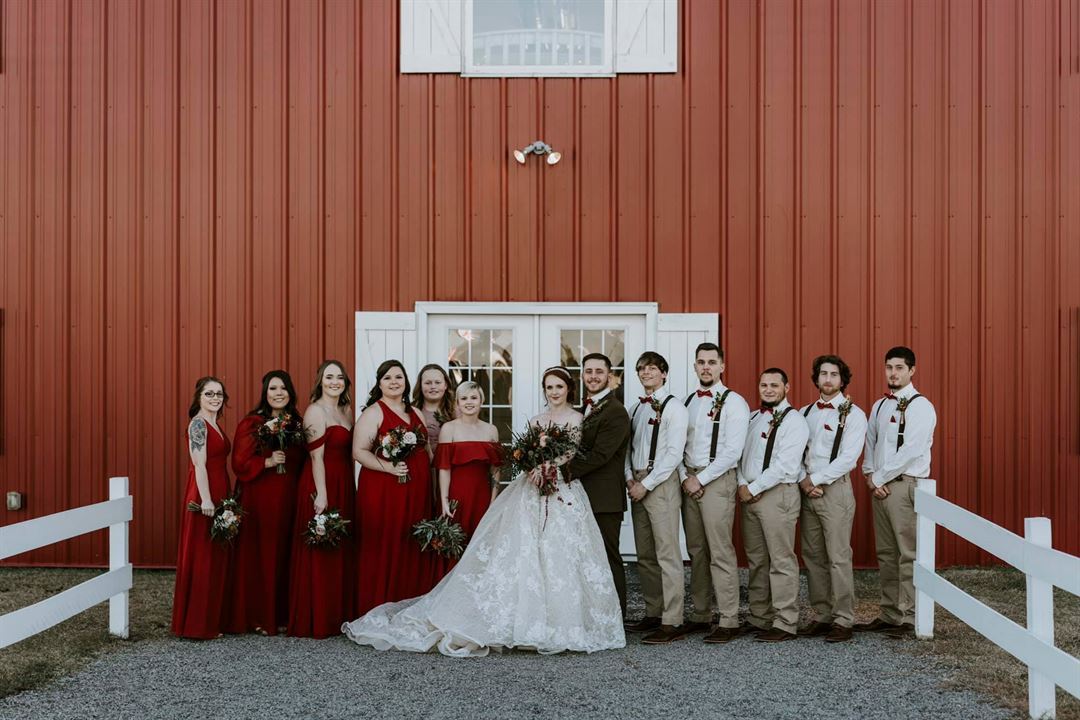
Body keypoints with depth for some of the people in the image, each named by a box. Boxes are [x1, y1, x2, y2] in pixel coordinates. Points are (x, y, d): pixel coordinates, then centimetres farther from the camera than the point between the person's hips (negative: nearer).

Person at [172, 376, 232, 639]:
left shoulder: (214, 425, 16)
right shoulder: (198, 423, -10)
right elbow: (199, 464, -18)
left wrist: (223, 501, 14)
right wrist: (205, 499, -24)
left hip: (218, 496, 9)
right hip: (205, 497, -9)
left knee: (215, 559, 13)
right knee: (202, 559, -3)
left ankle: (212, 620, 21)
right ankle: (198, 625, 5)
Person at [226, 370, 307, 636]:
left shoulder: (297, 423, 11)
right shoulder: (251, 424, -3)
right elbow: (240, 464, -9)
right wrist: (267, 462, -19)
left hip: (288, 499, 5)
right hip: (259, 499, -4)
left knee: (284, 554, 5)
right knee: (259, 556, -3)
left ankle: (281, 614, 15)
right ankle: (258, 617, 6)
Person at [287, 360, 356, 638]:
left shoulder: (347, 409, 14)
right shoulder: (315, 411, -10)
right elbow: (316, 456, -15)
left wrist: (352, 488, 10)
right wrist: (321, 494, -19)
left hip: (344, 486, 8)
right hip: (321, 485, -8)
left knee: (341, 552, 12)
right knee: (319, 555, -2)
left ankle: (338, 615, 22)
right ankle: (315, 622, 6)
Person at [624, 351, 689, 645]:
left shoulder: (673, 407, -5)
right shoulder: (637, 408, 16)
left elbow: (674, 453, -12)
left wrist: (646, 485, -13)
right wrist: (629, 477, 1)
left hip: (661, 484, -7)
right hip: (638, 484, 7)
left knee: (667, 554, -8)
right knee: (644, 555, 11)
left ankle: (672, 622, -6)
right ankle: (653, 613, 20)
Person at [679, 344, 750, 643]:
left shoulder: (733, 402, -5)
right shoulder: (687, 402, 15)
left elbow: (732, 452, -13)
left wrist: (700, 479, -13)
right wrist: (685, 477, -2)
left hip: (717, 481, -6)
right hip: (690, 481, 7)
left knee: (720, 553, -8)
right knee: (696, 551, 11)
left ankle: (728, 622, -3)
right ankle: (700, 616, 19)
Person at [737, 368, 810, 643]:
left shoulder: (793, 421, -7)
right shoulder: (752, 418, 17)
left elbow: (784, 465, -15)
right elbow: (740, 454, 16)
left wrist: (753, 488, -12)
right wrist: (742, 484, -1)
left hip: (778, 494, -7)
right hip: (749, 494, 7)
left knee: (781, 561, -6)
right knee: (756, 560, 11)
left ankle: (785, 624, -1)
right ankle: (759, 618, 19)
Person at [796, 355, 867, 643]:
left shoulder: (852, 414, -2)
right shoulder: (805, 413, 14)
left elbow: (848, 458, -12)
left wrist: (815, 479, -12)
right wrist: (803, 480, -6)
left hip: (835, 489, -5)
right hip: (807, 490, 5)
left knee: (838, 558, -6)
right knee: (813, 557, 8)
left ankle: (843, 621, 1)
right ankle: (821, 616, 16)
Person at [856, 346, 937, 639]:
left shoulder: (920, 406, -8)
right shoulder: (879, 406, 15)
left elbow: (911, 451, -15)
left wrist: (879, 478, -11)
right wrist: (870, 475, 2)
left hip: (906, 486, -7)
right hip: (880, 486, 7)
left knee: (909, 555, -5)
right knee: (886, 554, 11)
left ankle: (909, 619, 1)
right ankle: (889, 615, 19)